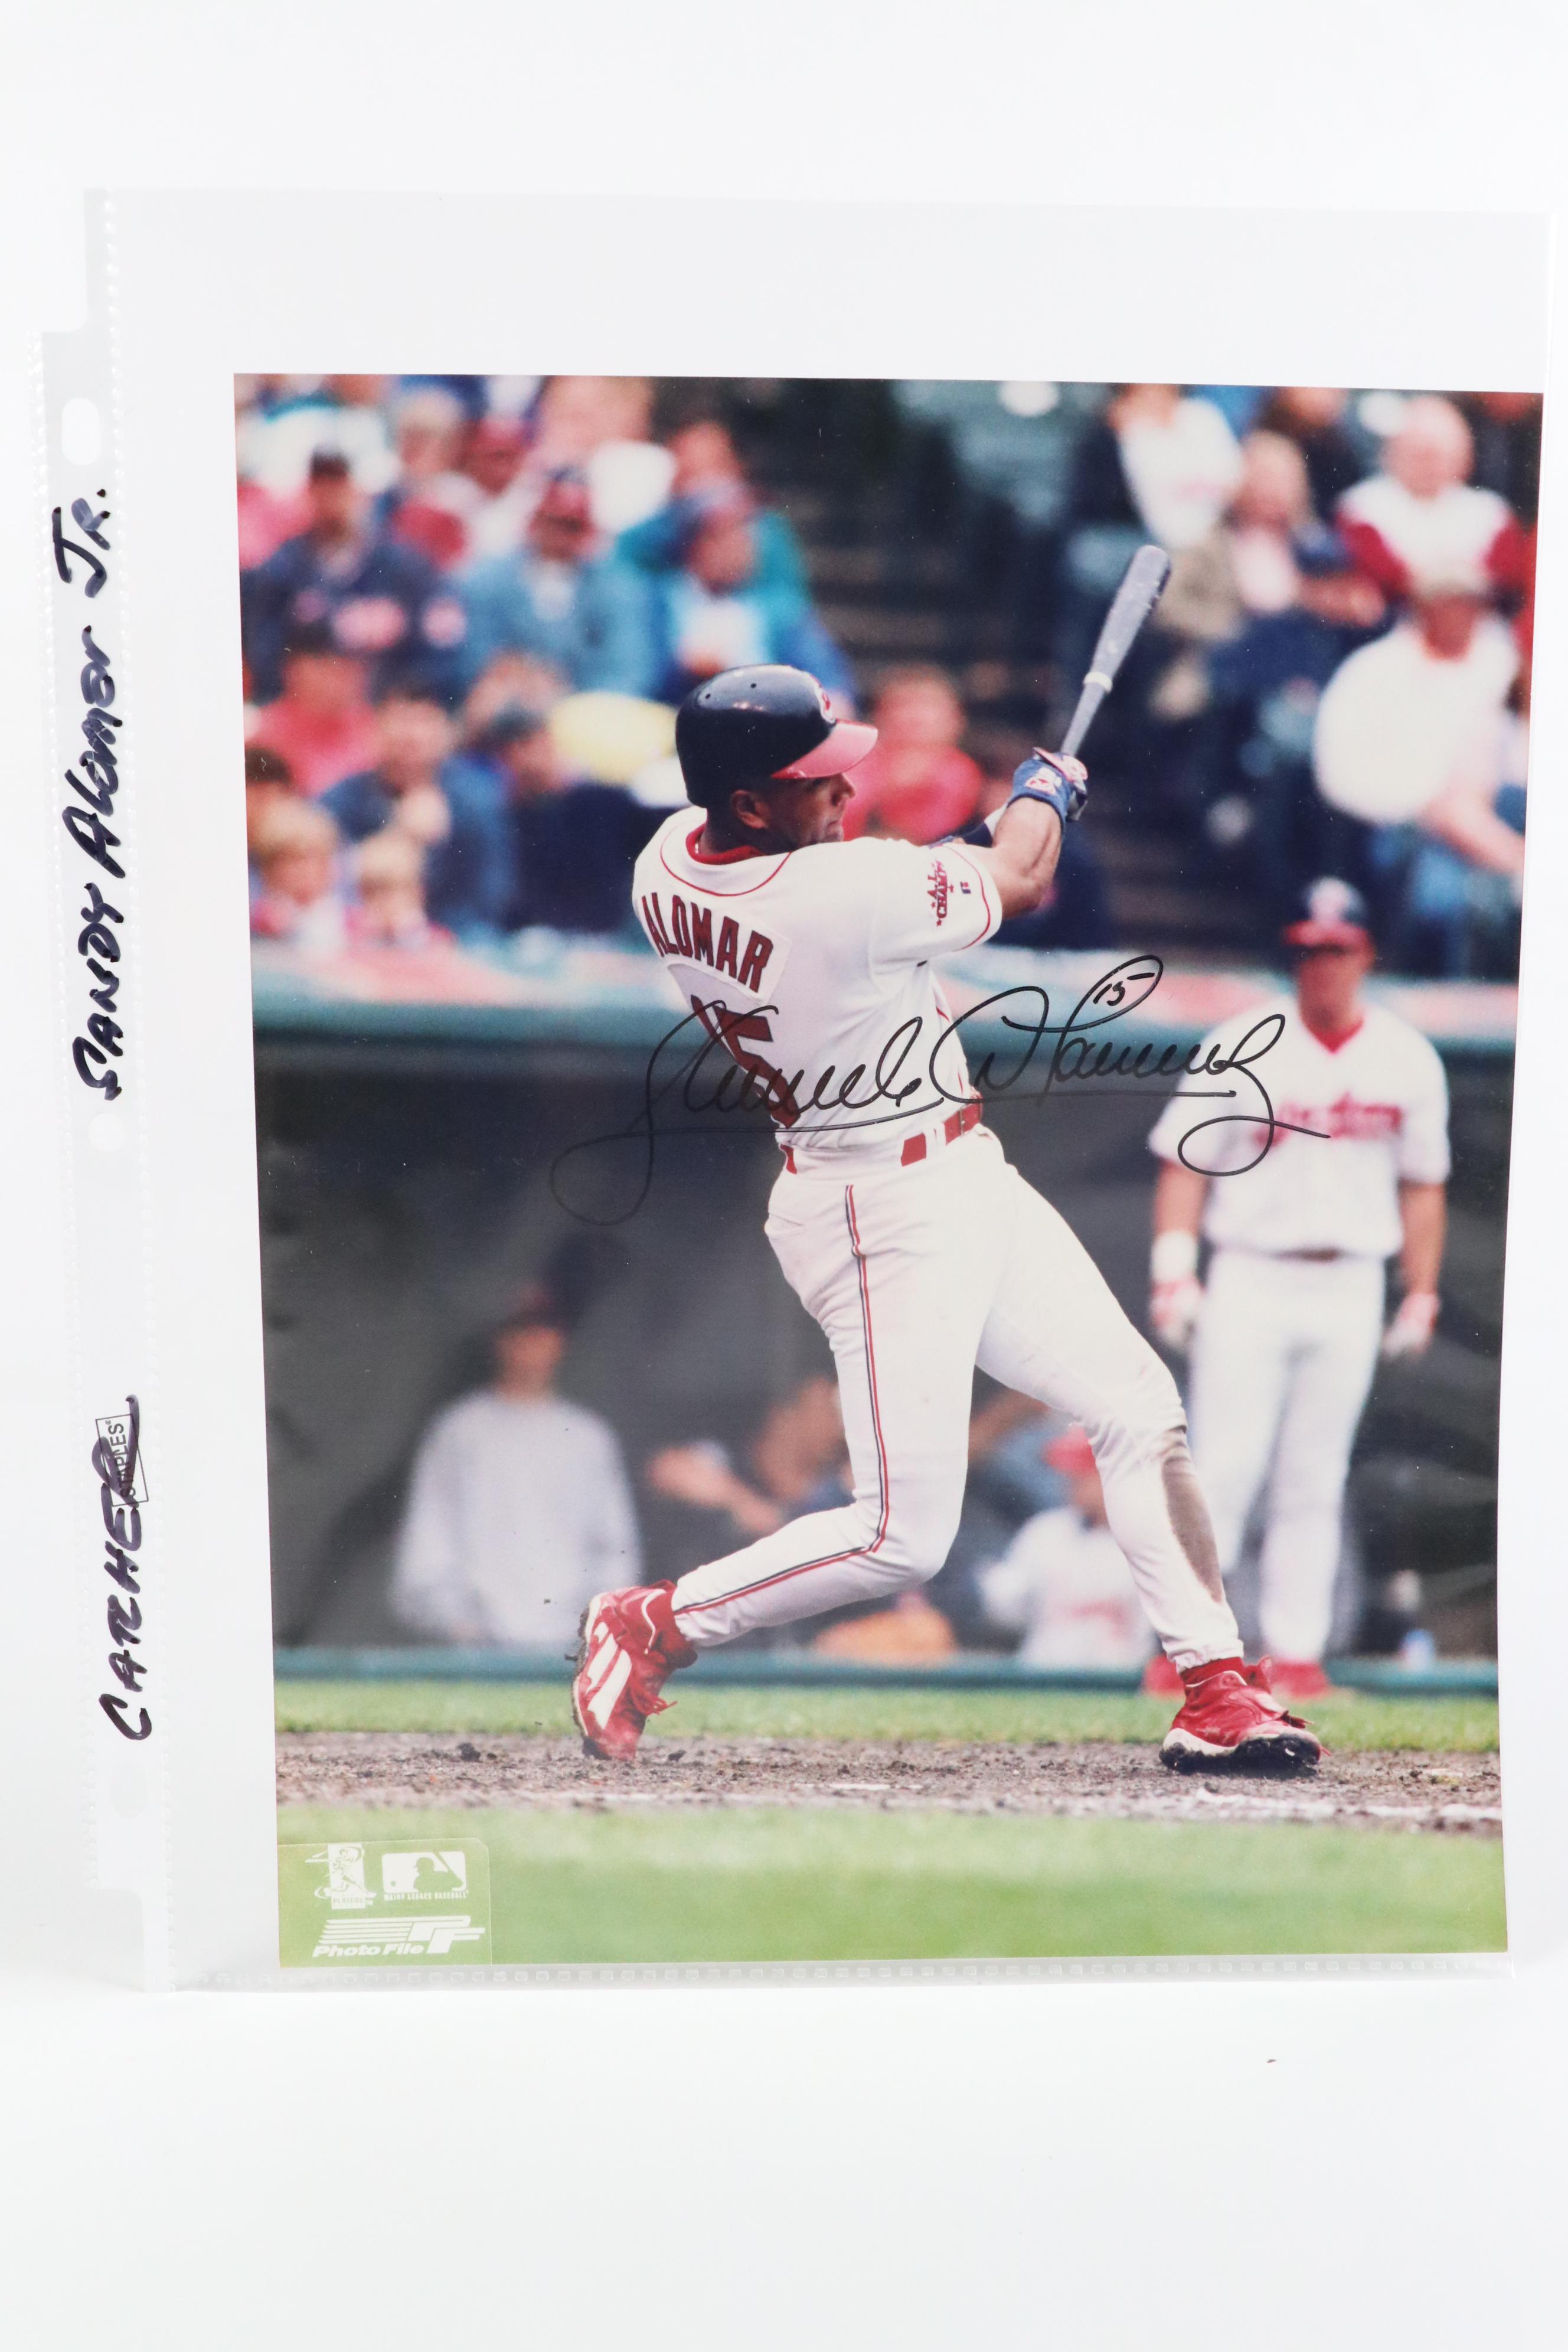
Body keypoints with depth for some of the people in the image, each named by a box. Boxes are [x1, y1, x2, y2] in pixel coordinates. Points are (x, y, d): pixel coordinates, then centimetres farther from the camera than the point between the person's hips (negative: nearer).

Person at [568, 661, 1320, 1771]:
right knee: (904, 1535, -7)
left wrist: (942, 862, 11)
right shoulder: (848, 894, -27)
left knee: (1143, 1406, 10)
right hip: (893, 1213, -10)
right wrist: (1047, 790, 13)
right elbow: (1018, 883, -8)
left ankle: (1219, 1689, 14)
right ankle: (651, 1626, 9)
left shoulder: (666, 865, -4)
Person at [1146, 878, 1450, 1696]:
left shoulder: (1409, 1060, 7)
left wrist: (1422, 1293, 9)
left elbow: (1422, 1184, 13)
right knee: (1222, 1469, -7)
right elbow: (1186, 1162, -1)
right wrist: (1173, 1268, -11)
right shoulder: (1241, 1046, -1)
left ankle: (1297, 1652, 9)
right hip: (1249, 1281, -2)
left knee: (1315, 1481, 5)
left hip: (1350, 1289, 2)